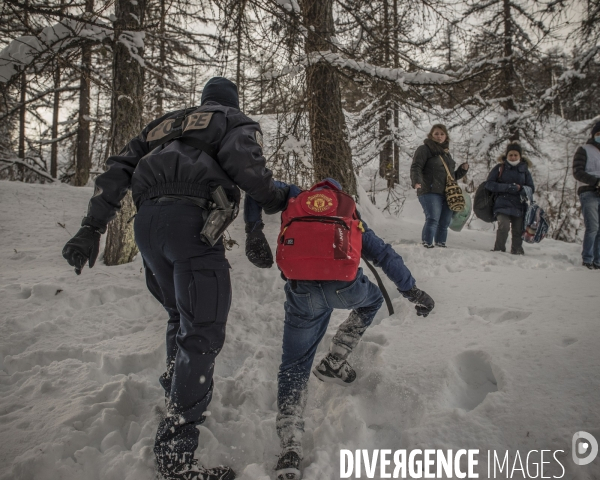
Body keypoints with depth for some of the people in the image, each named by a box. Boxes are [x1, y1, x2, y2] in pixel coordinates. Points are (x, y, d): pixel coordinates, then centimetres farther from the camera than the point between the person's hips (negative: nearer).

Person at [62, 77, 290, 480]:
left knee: (181, 318, 25)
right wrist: (274, 198, 7)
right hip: (192, 219, -6)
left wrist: (92, 227, 17)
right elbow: (242, 159, -8)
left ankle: (176, 394, 40)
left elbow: (118, 169, 22)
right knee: (203, 333, -7)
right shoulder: (238, 123, 18)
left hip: (147, 223, 7)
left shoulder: (167, 123, 33)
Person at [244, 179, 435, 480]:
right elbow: (383, 254, 21)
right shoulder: (350, 212, 26)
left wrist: (254, 230, 16)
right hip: (345, 289, 0)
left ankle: (290, 450, 6)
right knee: (372, 299, 37)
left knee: (294, 367, 16)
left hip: (301, 295, 0)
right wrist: (411, 291, 24)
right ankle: (333, 363, 28)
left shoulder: (296, 198, 25)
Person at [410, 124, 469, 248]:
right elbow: (416, 167, -11)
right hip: (430, 192, -7)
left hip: (447, 194, 7)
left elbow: (452, 176, 31)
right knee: (433, 219, -18)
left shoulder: (446, 153, 25)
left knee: (444, 223, 6)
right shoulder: (425, 149, 2)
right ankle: (427, 245, -15)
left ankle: (441, 245, 15)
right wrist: (416, 181, -30)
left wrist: (463, 169, 13)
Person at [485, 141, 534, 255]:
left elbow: (531, 188, 14)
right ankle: (499, 250, -7)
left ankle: (517, 252, 20)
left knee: (518, 230, 3)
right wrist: (507, 187, -14)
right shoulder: (500, 168, 6)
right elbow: (489, 184, -2)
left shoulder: (524, 170, 13)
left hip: (519, 205, 3)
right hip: (503, 204, -3)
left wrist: (520, 189, -9)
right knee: (504, 226, -21)